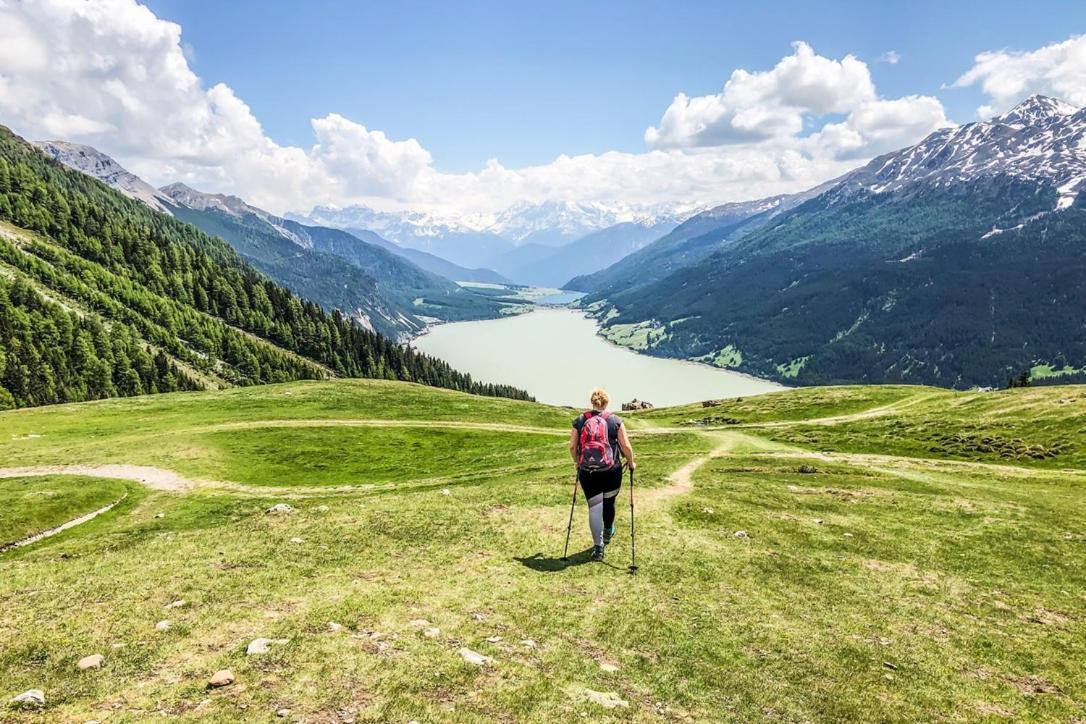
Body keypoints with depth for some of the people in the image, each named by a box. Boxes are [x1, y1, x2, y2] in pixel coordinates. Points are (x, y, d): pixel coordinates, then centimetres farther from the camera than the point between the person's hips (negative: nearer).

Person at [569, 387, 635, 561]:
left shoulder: (579, 421, 2)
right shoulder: (615, 421, -2)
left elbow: (572, 446, 4)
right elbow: (626, 446, -4)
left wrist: (578, 462, 21)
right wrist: (631, 462, 13)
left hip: (587, 472, 0)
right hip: (611, 470, 0)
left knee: (594, 507, 5)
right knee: (609, 502, 21)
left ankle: (598, 547, 3)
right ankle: (608, 532, 45)